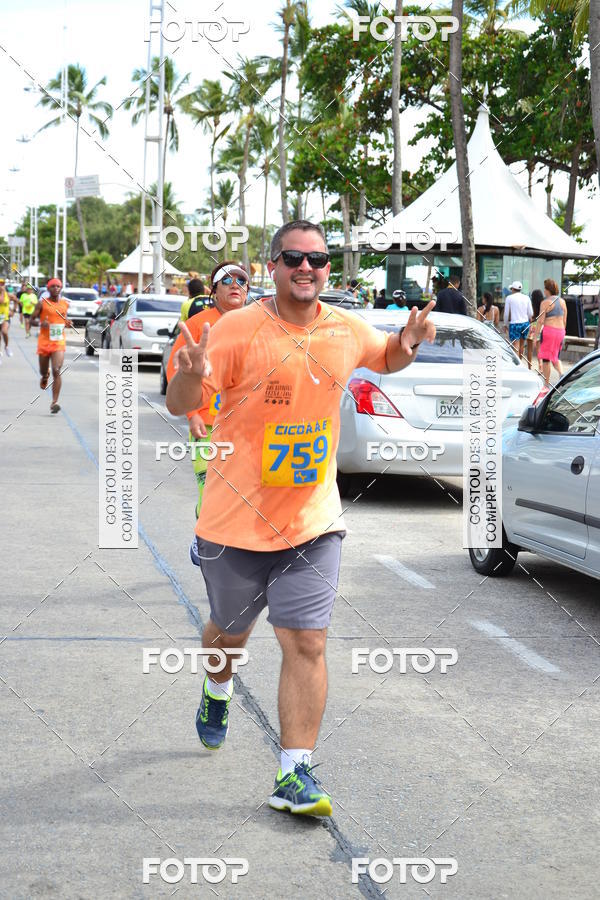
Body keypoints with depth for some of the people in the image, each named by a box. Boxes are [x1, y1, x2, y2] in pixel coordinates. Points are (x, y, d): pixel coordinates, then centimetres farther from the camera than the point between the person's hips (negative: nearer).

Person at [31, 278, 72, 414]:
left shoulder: (65, 303, 7)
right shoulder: (42, 303, -2)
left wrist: (67, 324, 2)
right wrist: (41, 323, -20)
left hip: (59, 342, 0)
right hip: (44, 341, 0)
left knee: (56, 371, -15)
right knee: (43, 371, 12)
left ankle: (54, 402, -15)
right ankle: (45, 376, 53)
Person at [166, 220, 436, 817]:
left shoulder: (347, 330, 2)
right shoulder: (237, 329, -11)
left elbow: (387, 358, 24)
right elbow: (180, 405, -12)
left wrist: (408, 343, 1)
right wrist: (191, 376, -36)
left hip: (312, 521, 2)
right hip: (237, 518, -2)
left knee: (307, 644, -7)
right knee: (230, 631, 19)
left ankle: (295, 773, 1)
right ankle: (217, 690, 53)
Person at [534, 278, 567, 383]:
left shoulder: (545, 302, -8)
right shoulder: (562, 301, 9)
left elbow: (540, 321, -12)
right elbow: (564, 320, 13)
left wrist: (535, 336, -8)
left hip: (548, 330, -6)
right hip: (560, 331, 6)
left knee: (545, 359, 3)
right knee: (555, 357, 18)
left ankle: (547, 384, 5)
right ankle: (561, 373, -8)